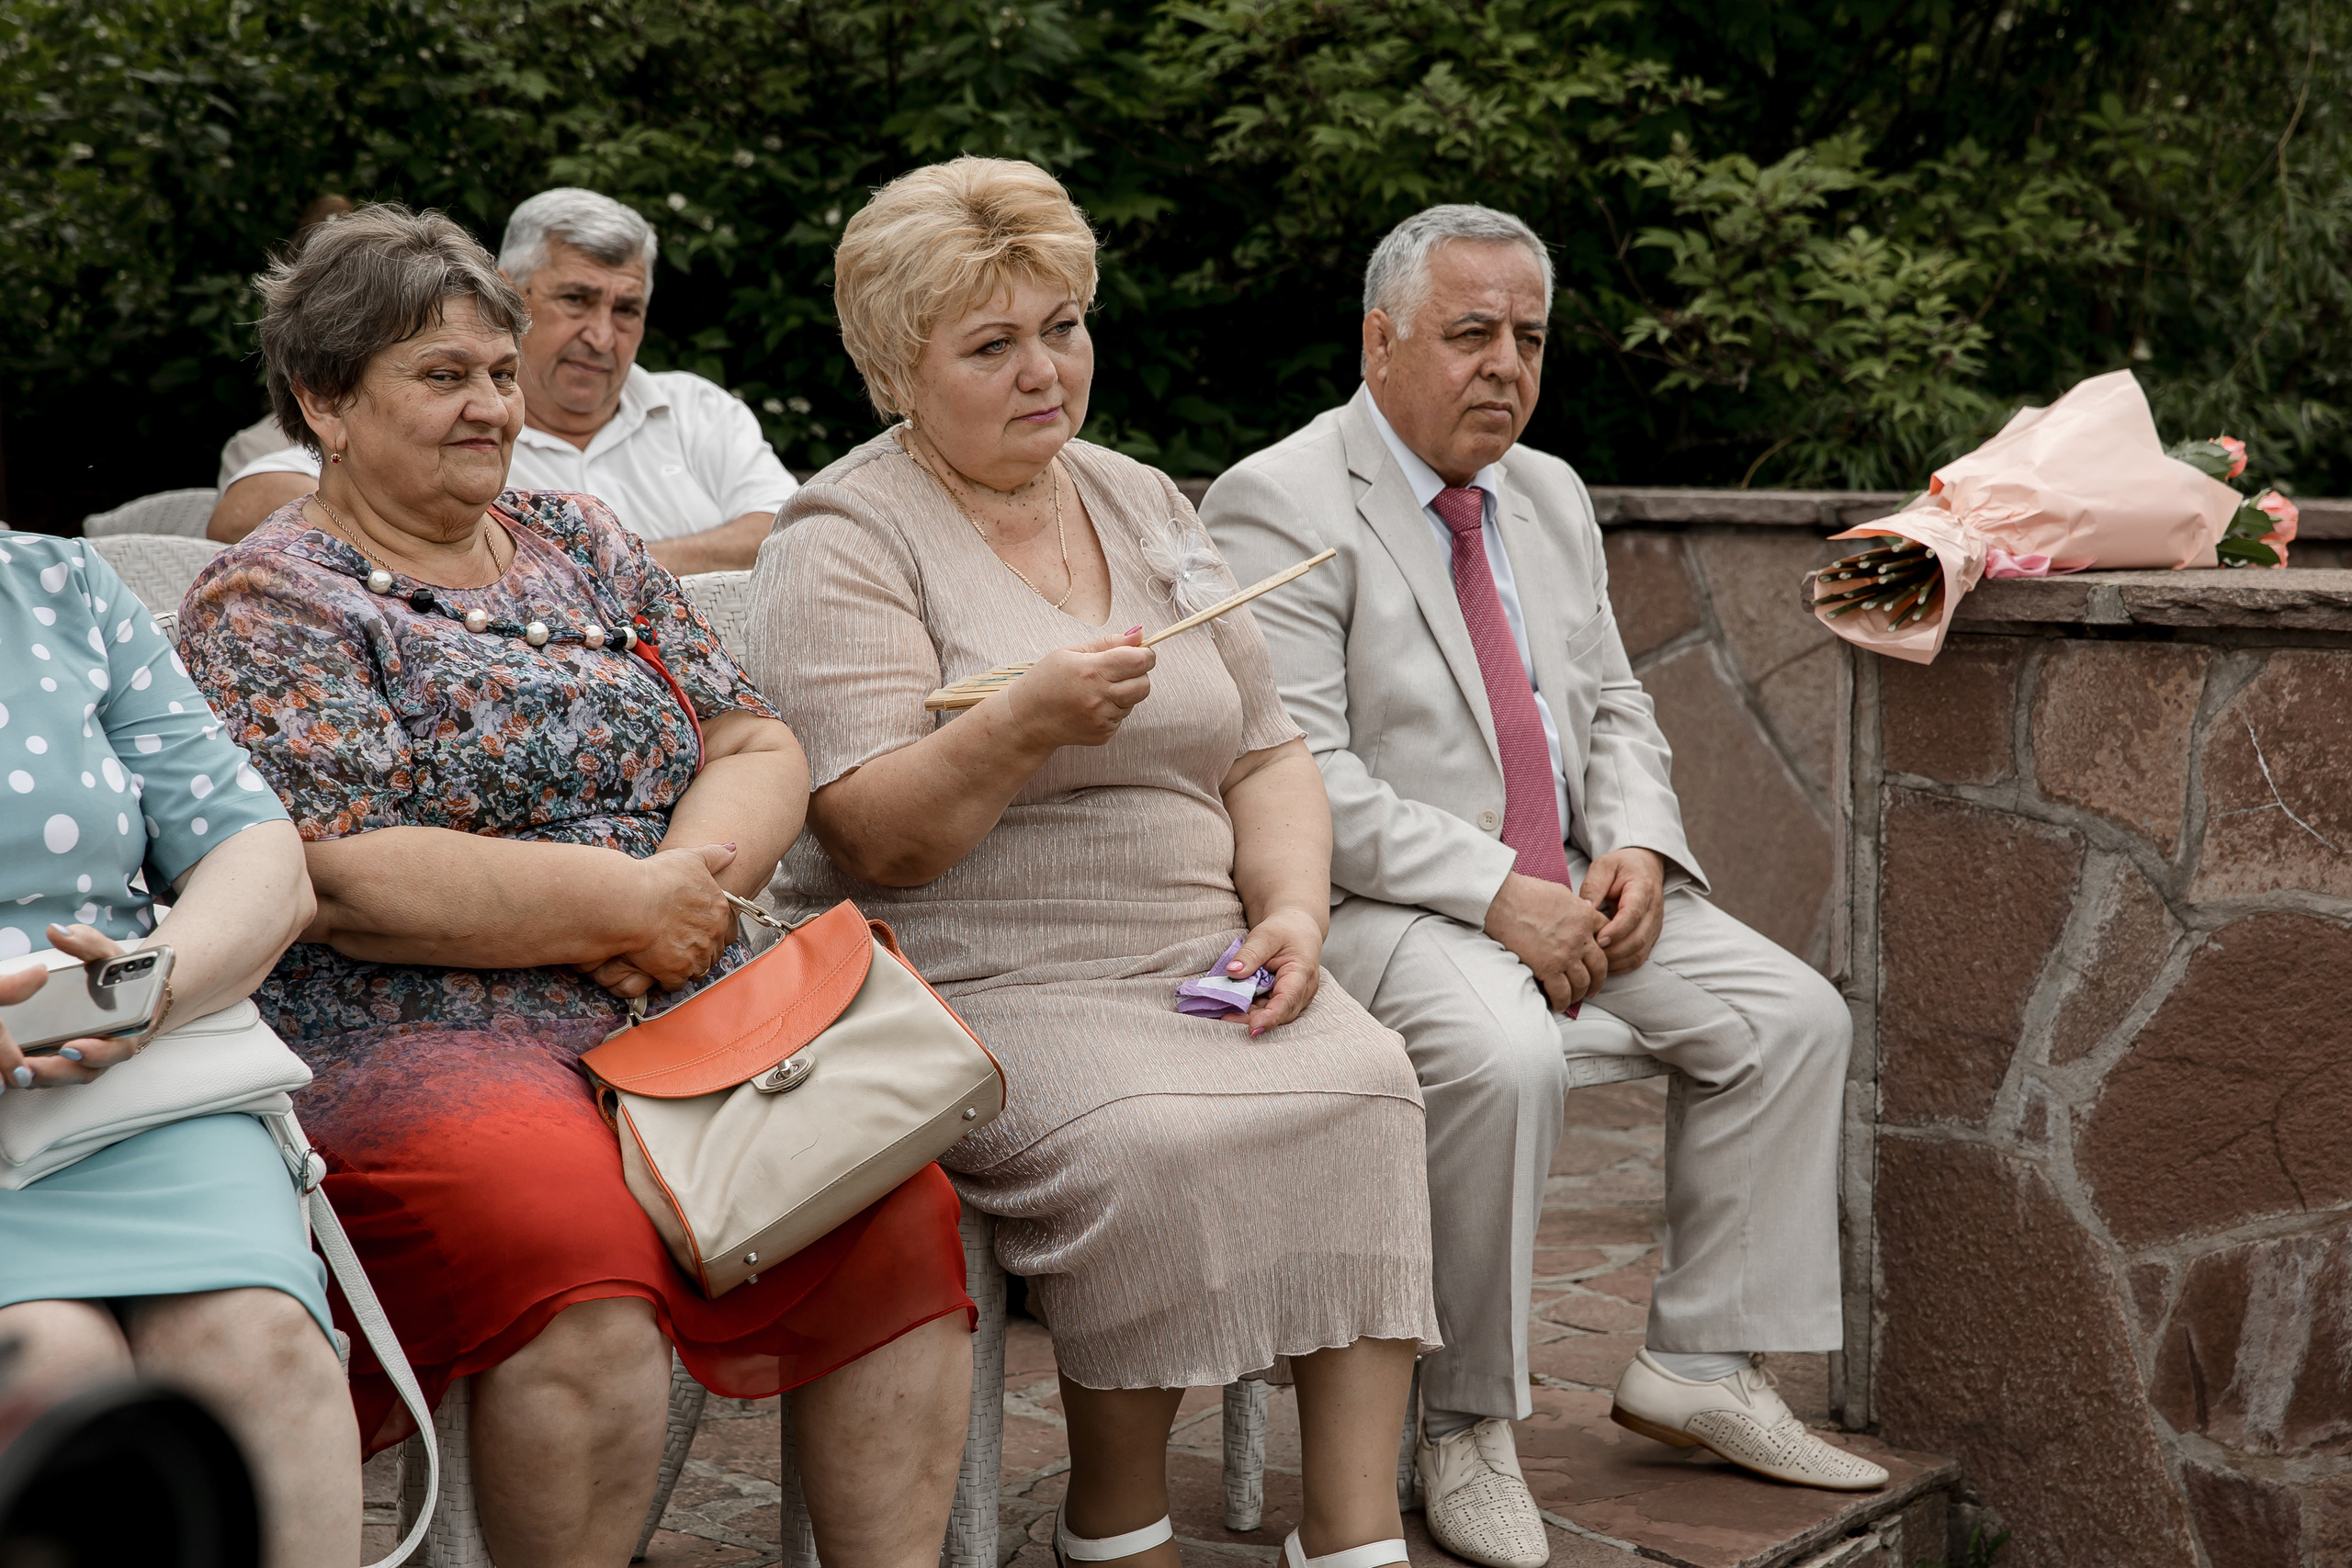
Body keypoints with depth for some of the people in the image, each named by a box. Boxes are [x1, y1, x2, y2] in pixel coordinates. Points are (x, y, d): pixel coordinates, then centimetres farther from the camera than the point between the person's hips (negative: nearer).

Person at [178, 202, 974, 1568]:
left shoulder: (582, 545, 20)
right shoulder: (266, 600, 2)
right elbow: (343, 879, -10)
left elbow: (758, 750, 14)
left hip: (687, 1004, 5)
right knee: (577, 1246, -34)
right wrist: (625, 904, -10)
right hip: (416, 1040, -5)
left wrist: (696, 873, -8)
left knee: (897, 1200, -20)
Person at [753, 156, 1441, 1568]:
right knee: (1152, 1140, -31)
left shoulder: (1144, 503, 17)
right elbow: (871, 839, -12)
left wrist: (1292, 911, -1)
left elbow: (1266, 758, 18)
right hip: (971, 986, -5)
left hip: (1194, 968, 5)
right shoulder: (849, 539, -2)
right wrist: (1026, 726, -29)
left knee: (1360, 1083, -23)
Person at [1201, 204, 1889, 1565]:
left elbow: (1617, 713, 18)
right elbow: (1296, 776, -18)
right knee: (1506, 1058, -34)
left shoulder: (1552, 496, 15)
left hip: (1570, 887, 8)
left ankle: (1700, 1365, 5)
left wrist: (1635, 847, -3)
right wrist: (1492, 892, -23)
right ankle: (1467, 1427, -15)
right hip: (1376, 900, -8)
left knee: (1795, 1017, -5)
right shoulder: (1281, 506, -10)